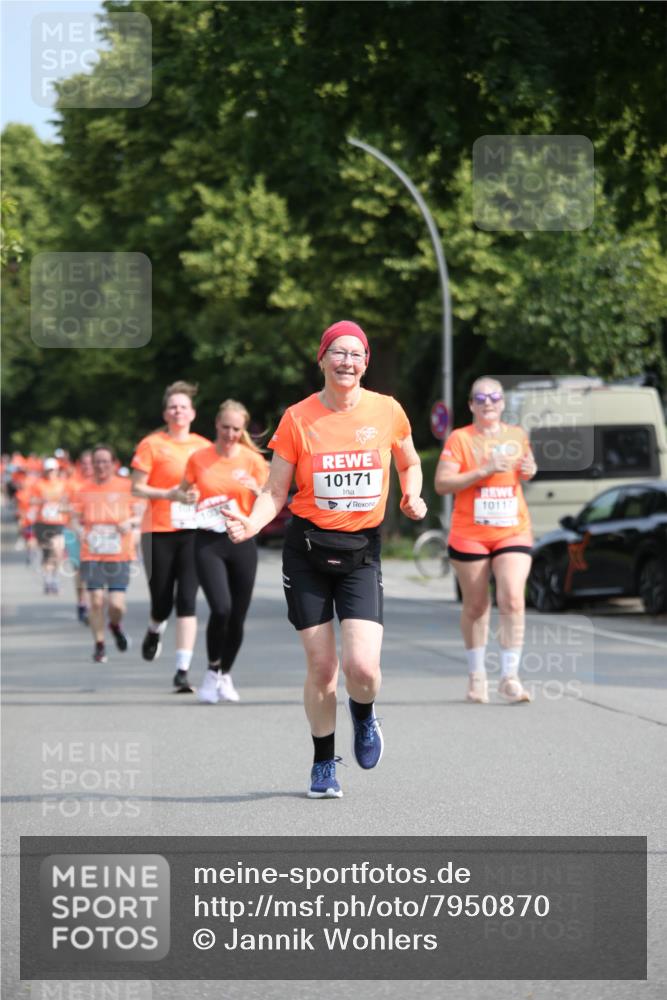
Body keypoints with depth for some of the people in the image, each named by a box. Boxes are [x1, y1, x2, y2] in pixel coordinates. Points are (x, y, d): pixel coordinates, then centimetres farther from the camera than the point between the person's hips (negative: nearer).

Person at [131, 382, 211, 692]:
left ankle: (183, 671, -9)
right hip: (159, 531, -2)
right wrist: (168, 494, -16)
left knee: (187, 601, -9)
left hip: (193, 531, 2)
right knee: (162, 602, 1)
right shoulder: (152, 444, 0)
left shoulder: (204, 447, 10)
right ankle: (155, 631, 39)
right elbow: (137, 488, -2)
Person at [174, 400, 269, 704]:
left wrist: (256, 490, -16)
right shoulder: (198, 459, 3)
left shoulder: (253, 460, 3)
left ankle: (225, 675, 26)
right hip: (208, 542, -1)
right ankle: (211, 671, 1)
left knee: (237, 616, 3)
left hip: (242, 541, 1)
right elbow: (181, 495, 14)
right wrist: (187, 497, -9)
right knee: (221, 608, -20)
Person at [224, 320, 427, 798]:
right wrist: (251, 523, -20)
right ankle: (324, 763, 21)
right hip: (308, 548, 0)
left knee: (362, 666, -14)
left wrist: (412, 498, -3)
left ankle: (364, 715, 23)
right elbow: (275, 491, -1)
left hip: (362, 550, 0)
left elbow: (410, 463, 17)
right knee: (321, 665, 1)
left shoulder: (387, 411, -1)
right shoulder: (298, 419, -4)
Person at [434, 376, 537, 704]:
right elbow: (441, 483, -10)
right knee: (476, 606, 6)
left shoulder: (517, 436, 9)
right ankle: (477, 676, 22)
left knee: (513, 600, -13)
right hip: (469, 535, -2)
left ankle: (509, 677, -9)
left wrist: (530, 470, 3)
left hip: (513, 532, 2)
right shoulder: (460, 439, -3)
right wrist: (483, 471, -18)